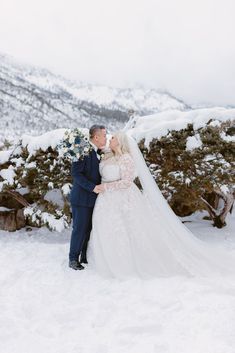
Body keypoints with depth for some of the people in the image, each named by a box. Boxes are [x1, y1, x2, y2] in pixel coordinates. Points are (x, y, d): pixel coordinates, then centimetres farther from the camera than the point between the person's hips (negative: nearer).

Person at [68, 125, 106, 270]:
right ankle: (73, 259, 13)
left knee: (90, 229, 11)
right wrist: (93, 187, -24)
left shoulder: (98, 153, 10)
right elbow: (76, 174, -19)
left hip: (93, 198, 7)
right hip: (82, 198, -7)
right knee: (80, 229, 0)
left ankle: (86, 257, 23)